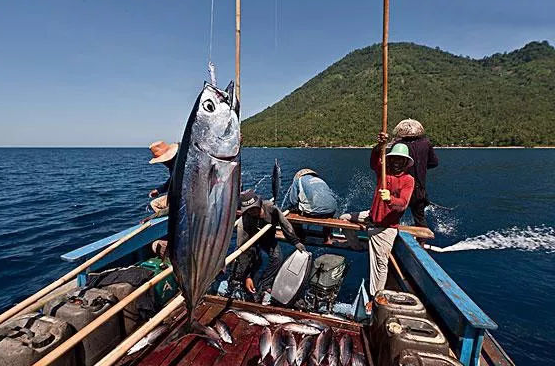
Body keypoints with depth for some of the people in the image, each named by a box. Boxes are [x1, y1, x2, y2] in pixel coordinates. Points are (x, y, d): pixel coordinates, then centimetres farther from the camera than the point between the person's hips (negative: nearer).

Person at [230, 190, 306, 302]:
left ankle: (261, 288, -11)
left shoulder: (271, 209, -32)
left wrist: (296, 242, -12)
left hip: (268, 238, 3)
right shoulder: (243, 223, -37)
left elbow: (285, 225, -15)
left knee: (277, 258, -18)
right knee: (255, 261, -26)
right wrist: (247, 277, -36)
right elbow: (243, 249, -35)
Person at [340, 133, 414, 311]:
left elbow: (403, 204, -23)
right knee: (344, 218, 14)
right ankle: (357, 247, 29)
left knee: (380, 263, -3)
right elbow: (374, 161, -21)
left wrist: (390, 198, -46)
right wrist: (379, 146, -41)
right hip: (372, 216, 6)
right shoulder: (384, 170, 2)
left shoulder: (408, 180, -10)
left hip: (386, 226, -6)